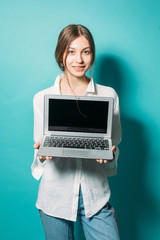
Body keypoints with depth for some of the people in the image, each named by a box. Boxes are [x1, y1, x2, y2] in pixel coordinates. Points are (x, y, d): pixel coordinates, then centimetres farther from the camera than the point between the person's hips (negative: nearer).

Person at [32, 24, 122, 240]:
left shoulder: (109, 95, 0)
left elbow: (114, 146, 6)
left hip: (95, 196, 0)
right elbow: (40, 146, 5)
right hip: (55, 196, 0)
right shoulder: (42, 98, 0)